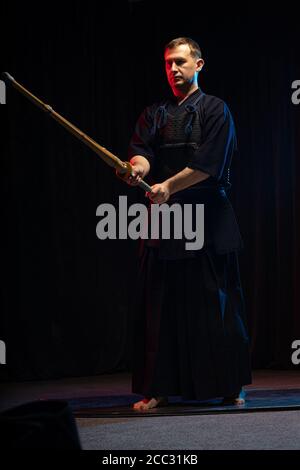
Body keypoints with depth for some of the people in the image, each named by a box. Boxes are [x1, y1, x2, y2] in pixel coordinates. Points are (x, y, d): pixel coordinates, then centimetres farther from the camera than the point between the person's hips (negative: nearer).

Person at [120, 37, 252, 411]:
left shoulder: (214, 110, 3)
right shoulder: (153, 114, 15)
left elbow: (208, 163, -9)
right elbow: (142, 152, -1)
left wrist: (169, 186, -19)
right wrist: (136, 168, -25)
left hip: (207, 220, -3)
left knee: (214, 305, -1)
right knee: (160, 306, 0)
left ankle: (230, 387, 7)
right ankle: (158, 390, 3)